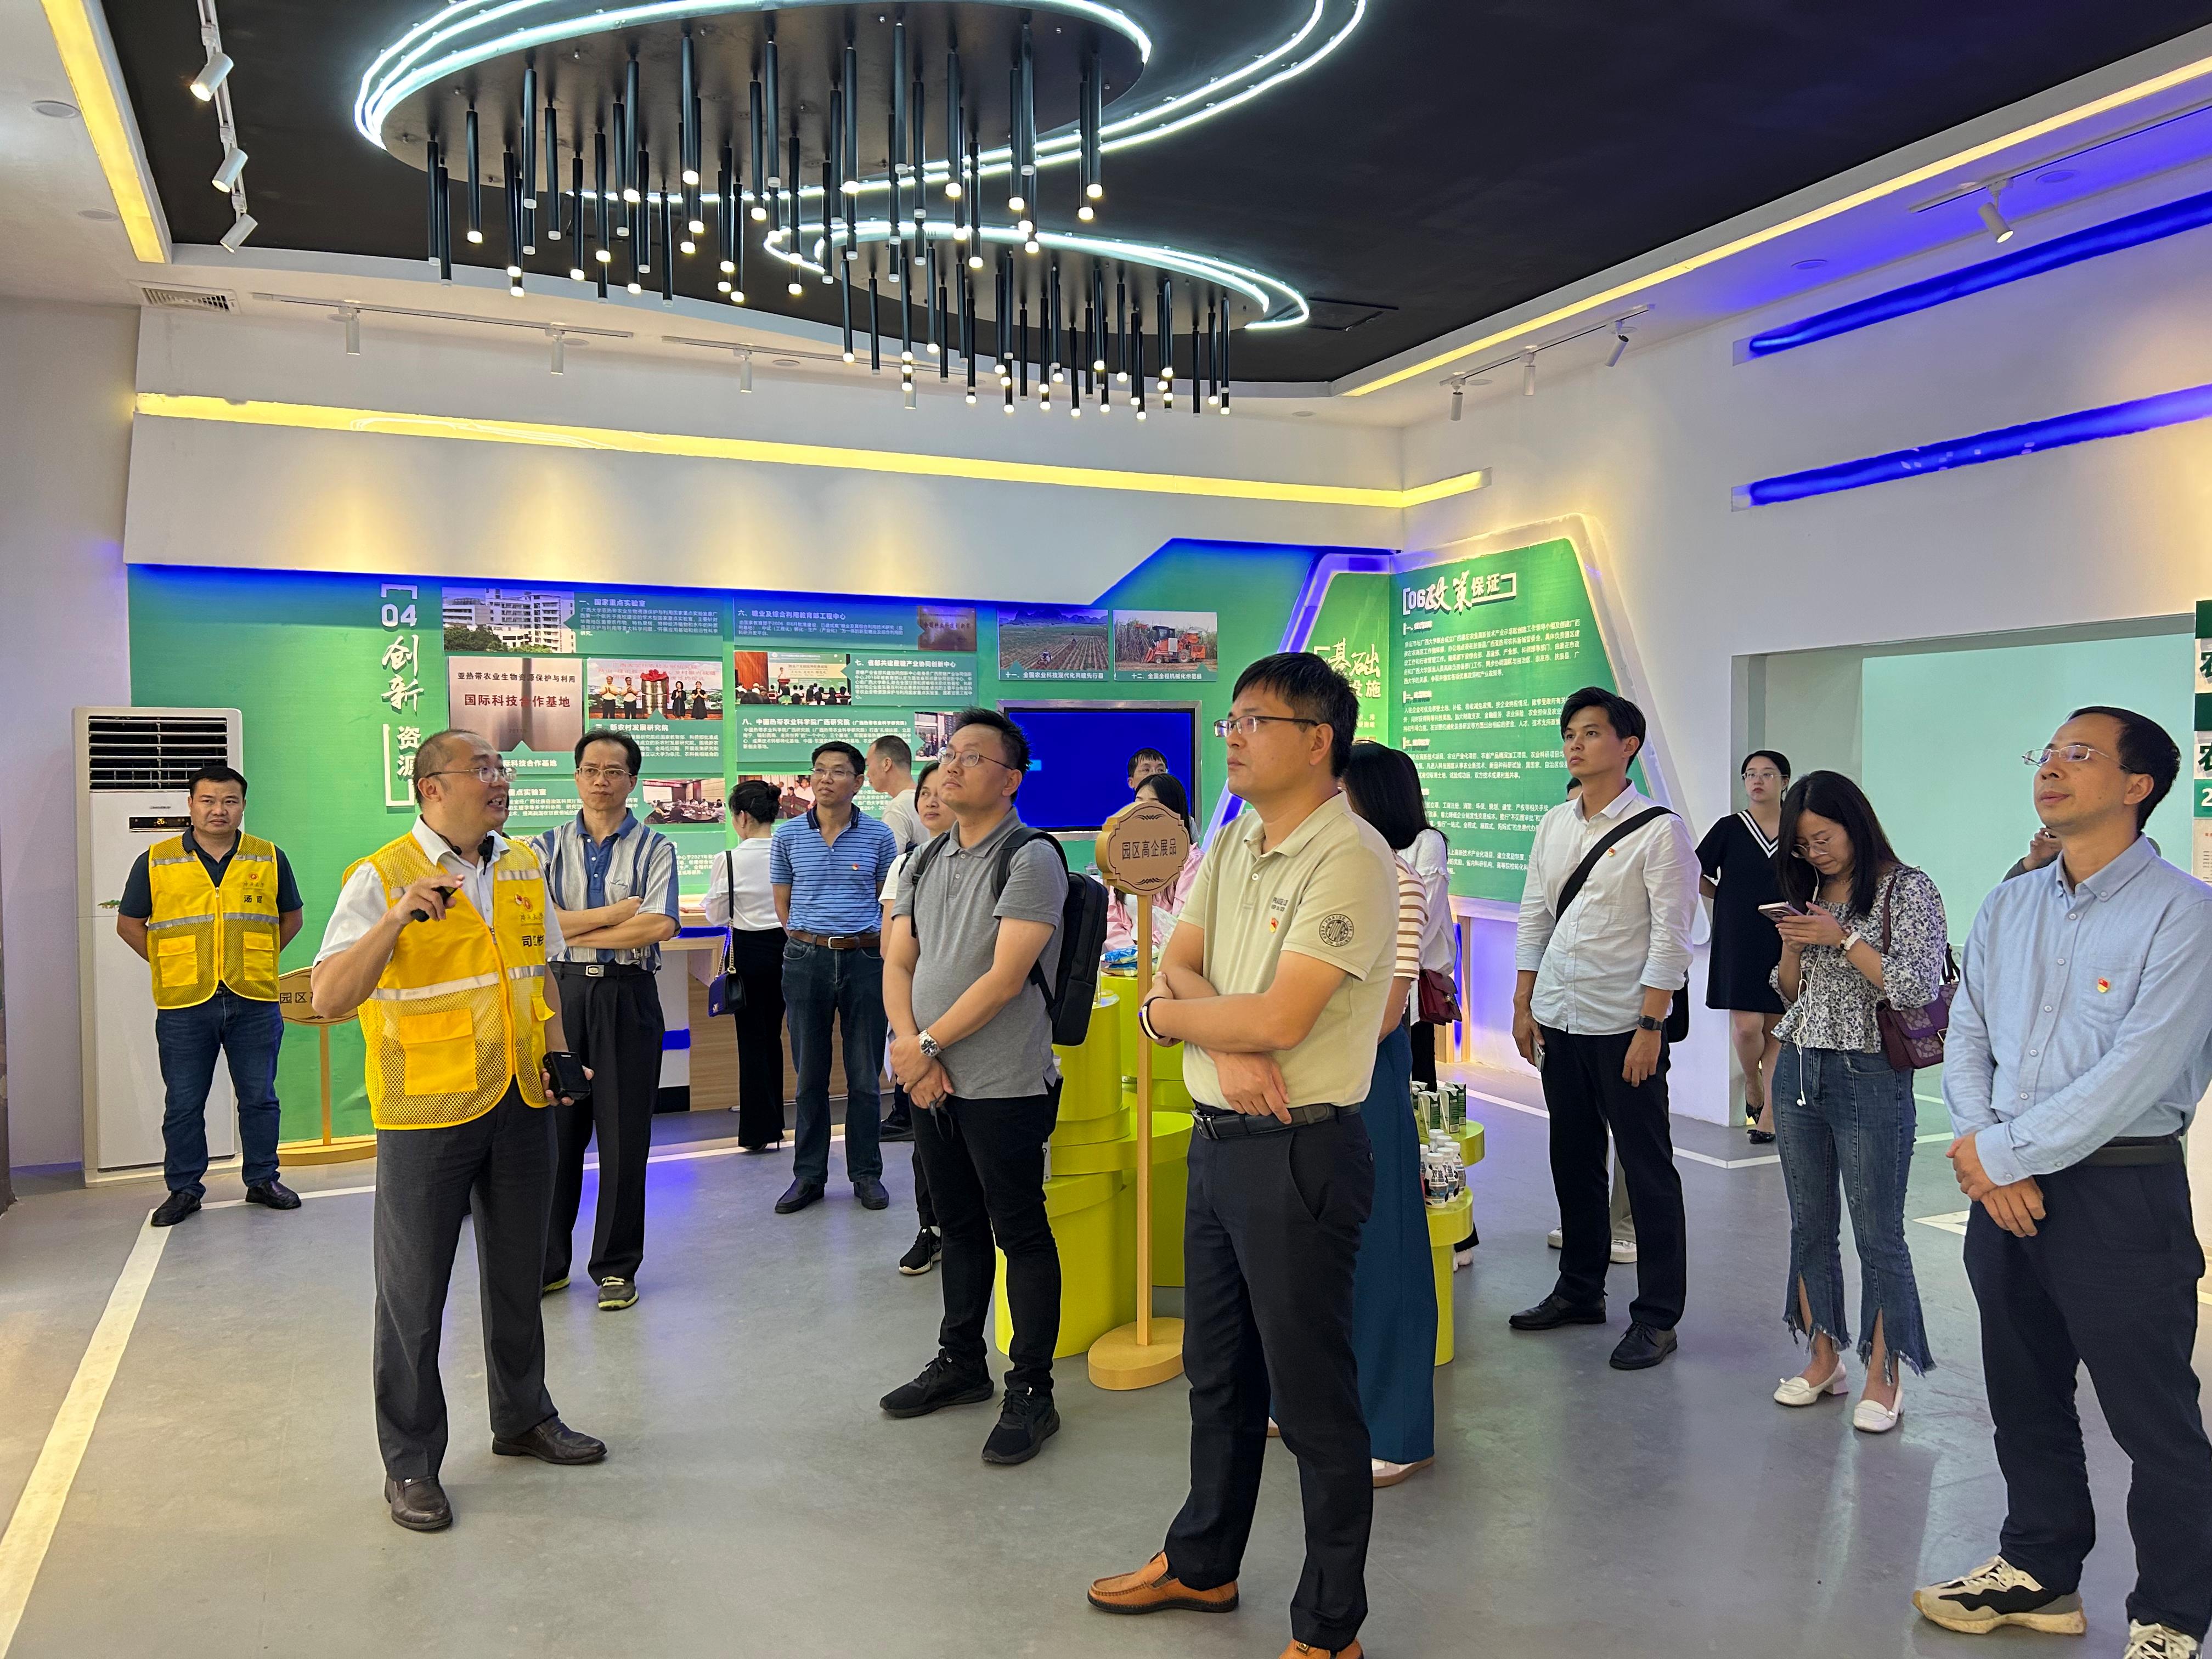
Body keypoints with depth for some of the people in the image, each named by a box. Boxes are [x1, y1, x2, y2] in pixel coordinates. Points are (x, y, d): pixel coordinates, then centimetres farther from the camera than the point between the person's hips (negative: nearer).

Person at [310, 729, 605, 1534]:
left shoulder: (524, 865, 7)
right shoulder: (381, 877, -12)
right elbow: (329, 999, -21)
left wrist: (557, 1052, 8)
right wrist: (398, 917, -33)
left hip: (522, 1104, 6)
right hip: (426, 1113, -5)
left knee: (518, 1275, 18)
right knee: (413, 1292, 5)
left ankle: (523, 1417, 36)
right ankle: (410, 1463, 21)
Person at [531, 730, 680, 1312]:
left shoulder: (654, 849, 3)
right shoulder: (546, 847, 9)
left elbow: (659, 926, -12)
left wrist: (573, 930, -8)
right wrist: (621, 911, -9)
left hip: (628, 999, -2)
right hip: (561, 995, 2)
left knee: (624, 1137, 4)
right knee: (554, 1131, 6)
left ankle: (616, 1267, 16)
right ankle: (547, 1263, 21)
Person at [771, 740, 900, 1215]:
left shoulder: (879, 835, 1)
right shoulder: (789, 834, 3)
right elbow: (782, 902, 12)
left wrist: (876, 945, 6)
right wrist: (812, 940, 10)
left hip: (864, 959, -1)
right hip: (806, 961, 1)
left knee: (865, 1075, 5)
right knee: (810, 1074, 8)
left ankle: (866, 1173, 17)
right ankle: (809, 1175, 18)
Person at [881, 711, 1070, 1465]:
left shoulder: (1030, 857, -11)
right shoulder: (928, 861, 12)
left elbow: (1006, 978, -18)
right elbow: (898, 963, 8)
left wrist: (926, 1046, -14)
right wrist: (909, 1046, -8)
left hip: (1004, 1087, -7)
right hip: (933, 1084, 7)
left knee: (1021, 1234, 2)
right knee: (959, 1226, 19)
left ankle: (1031, 1393, 13)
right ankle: (961, 1364, 34)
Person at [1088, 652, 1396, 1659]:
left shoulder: (1350, 858, -18)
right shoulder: (1230, 844, 9)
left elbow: (1277, 1018, -24)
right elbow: (1175, 969, 5)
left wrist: (1165, 1014, -8)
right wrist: (1223, 1039, -16)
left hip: (1299, 1151, -8)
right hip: (1216, 1139, 8)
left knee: (1313, 1398, 5)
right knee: (1218, 1375, 23)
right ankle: (1202, 1565, 42)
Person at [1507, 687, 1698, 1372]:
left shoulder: (1658, 830, -9)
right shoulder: (1554, 824, 10)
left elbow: (1670, 936, -12)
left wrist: (1651, 1025, -16)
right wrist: (1523, 1006, 9)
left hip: (1625, 1026, -6)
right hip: (1559, 1020, 6)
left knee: (1648, 1170, 3)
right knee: (1573, 1160, 16)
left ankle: (1657, 1316, 14)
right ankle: (1580, 1290, 31)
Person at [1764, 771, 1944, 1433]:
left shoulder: (1908, 890, -7)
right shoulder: (1810, 894, 11)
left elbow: (1919, 989, -16)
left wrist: (1842, 938, -17)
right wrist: (1793, 945, -4)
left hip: (1870, 1079, -6)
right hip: (1799, 1071, 7)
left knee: (1878, 1235, 1)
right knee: (1810, 1226, 12)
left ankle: (1883, 1379, 12)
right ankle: (1824, 1359, 24)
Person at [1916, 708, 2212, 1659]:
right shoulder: (2006, 910, 9)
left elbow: (2135, 1074, -19)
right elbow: (1966, 1038, 6)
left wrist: (2006, 1151, -15)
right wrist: (1984, 1154, -9)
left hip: (2121, 1195, -6)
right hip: (2007, 1188, 6)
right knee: (2024, 1399, 19)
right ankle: (2039, 1572, 37)